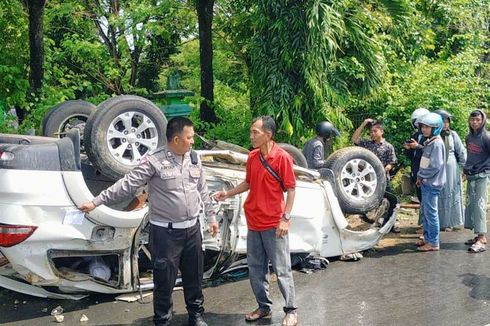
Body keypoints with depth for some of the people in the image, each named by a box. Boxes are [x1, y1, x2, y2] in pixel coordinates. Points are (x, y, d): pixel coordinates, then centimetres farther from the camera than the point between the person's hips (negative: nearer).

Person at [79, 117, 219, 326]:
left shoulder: (193, 159, 4)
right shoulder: (154, 161, -14)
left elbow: (202, 190, 15)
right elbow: (127, 185, -15)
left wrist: (211, 216, 18)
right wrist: (96, 202, -18)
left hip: (192, 228, 5)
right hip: (165, 231, -5)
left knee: (194, 275, 17)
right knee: (164, 279, 5)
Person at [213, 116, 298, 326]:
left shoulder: (282, 157, -12)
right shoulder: (252, 157, 6)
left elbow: (291, 189, -10)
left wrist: (286, 218, -14)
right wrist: (227, 194, 10)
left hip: (274, 224, -6)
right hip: (254, 222, 7)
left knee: (282, 269, 3)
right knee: (255, 268, 13)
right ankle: (264, 307, 28)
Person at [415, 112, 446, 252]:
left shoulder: (437, 143, -16)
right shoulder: (429, 142, 13)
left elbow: (435, 165, -20)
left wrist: (421, 176, -11)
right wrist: (420, 176, 6)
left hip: (432, 183, -9)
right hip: (426, 183, 9)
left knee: (430, 212, -4)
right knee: (424, 210, 16)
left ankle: (433, 243, 4)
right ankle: (427, 238, 27)